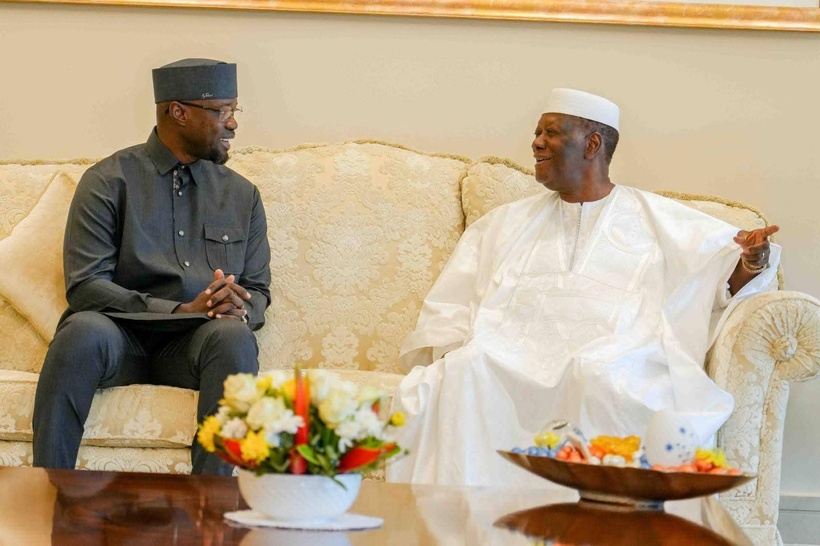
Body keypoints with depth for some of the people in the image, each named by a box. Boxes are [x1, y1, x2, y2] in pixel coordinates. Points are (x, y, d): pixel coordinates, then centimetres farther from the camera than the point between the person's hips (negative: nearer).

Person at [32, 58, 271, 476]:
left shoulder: (242, 195, 17)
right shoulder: (109, 181, 3)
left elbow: (257, 291, 17)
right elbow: (84, 285, -7)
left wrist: (240, 310, -10)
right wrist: (183, 311, -18)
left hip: (193, 347, 3)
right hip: (120, 336, -2)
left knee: (235, 336, -33)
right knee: (84, 329, -37)